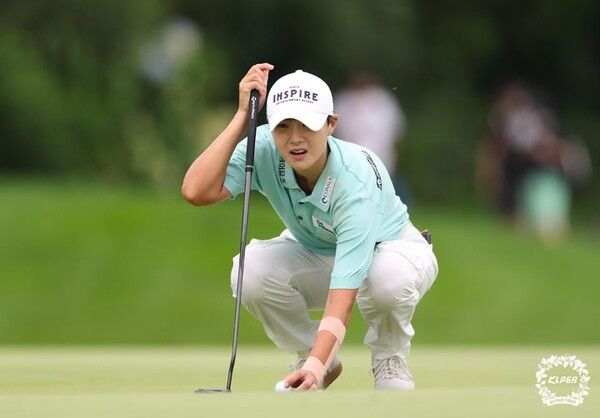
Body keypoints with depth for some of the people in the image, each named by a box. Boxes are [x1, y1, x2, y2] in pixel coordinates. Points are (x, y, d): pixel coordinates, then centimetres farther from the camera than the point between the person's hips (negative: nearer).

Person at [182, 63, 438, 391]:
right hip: (315, 253, 4)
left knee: (388, 277, -41)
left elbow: (343, 294, -45)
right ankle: (317, 358, -1)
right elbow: (196, 191, -42)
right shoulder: (264, 151, -26)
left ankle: (389, 360, -6)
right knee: (251, 269, -28)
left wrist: (315, 367, -58)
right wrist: (243, 115, -42)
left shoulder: (355, 181, -39)